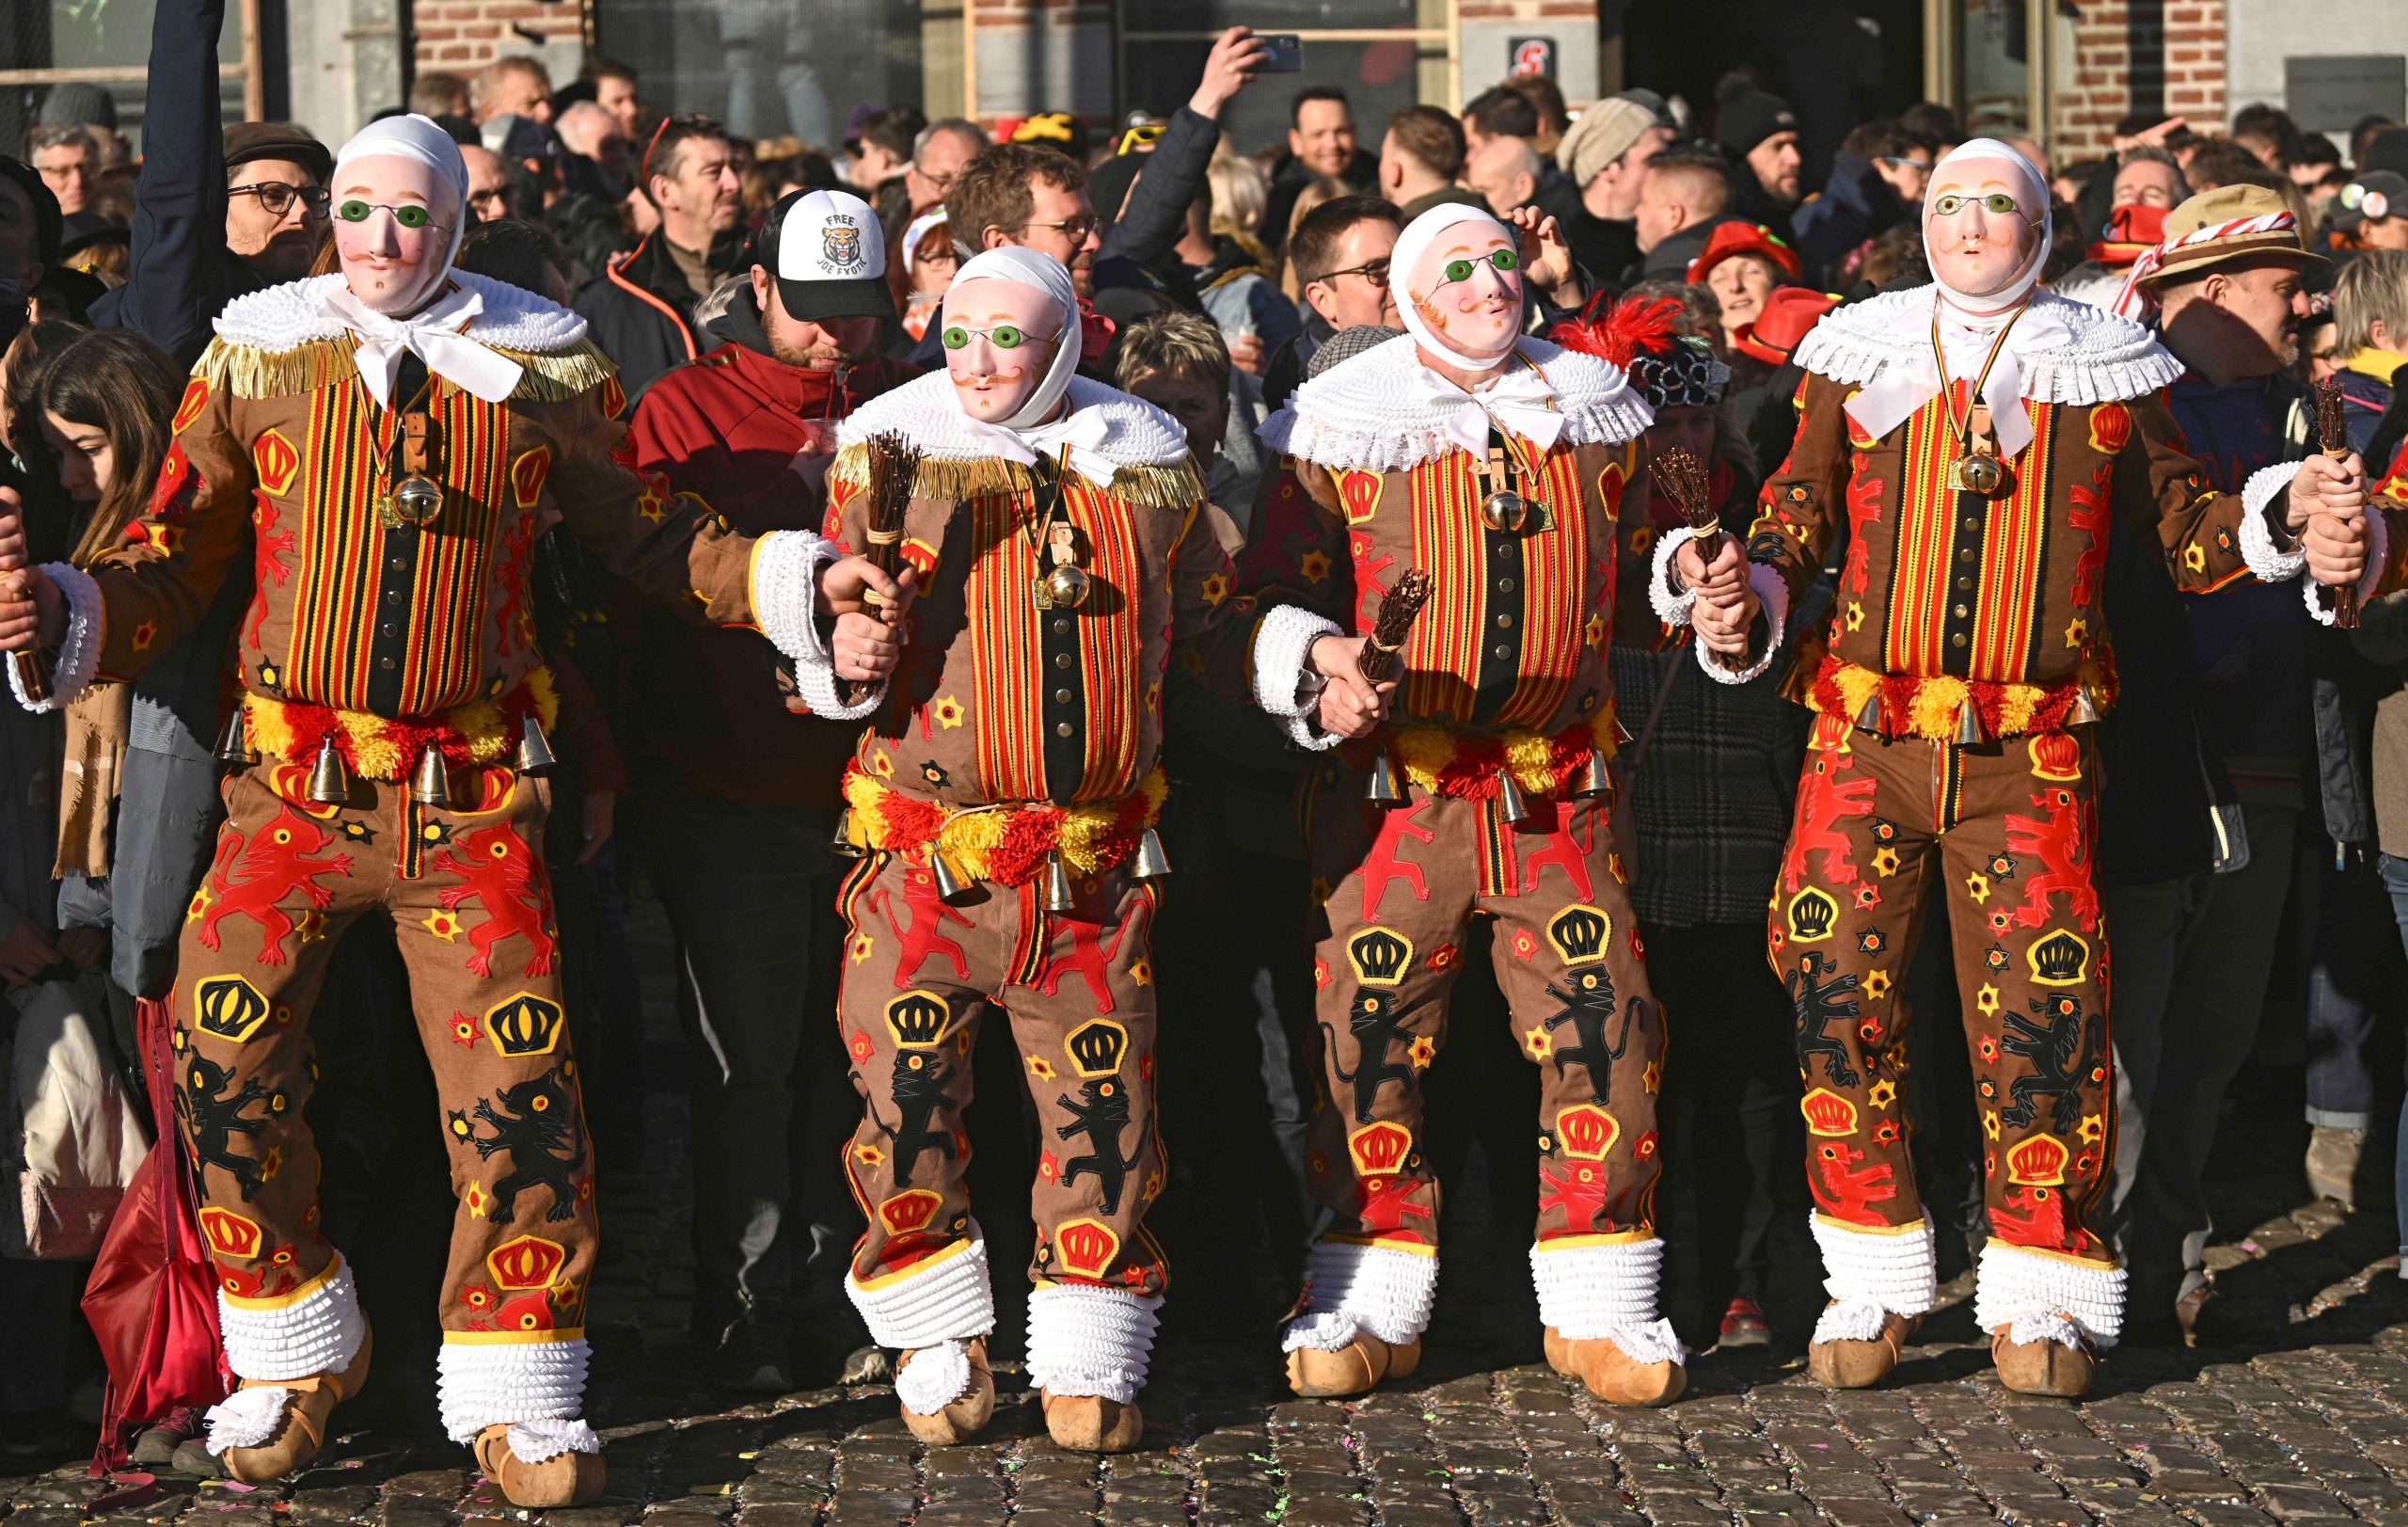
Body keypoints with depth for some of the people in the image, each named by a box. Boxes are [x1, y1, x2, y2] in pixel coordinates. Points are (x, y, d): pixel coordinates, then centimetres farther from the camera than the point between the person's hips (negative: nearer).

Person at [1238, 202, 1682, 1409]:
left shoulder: (1596, 416, 11)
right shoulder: (1337, 434, 3)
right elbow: (1276, 593, 3)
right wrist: (1318, 656, -16)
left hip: (1559, 792, 2)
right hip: (1395, 789, -2)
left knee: (1601, 1030, -3)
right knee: (1371, 1036, 0)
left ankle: (1600, 1307, 8)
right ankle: (1368, 1305, 13)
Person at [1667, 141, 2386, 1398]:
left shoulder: (2104, 371, 10)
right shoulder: (1859, 359, 11)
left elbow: (2186, 530, 13)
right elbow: (1796, 516, 13)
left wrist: (2286, 517, -5)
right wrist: (1741, 599, -6)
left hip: (2032, 755, -1)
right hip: (1865, 737, 1)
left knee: (2043, 1010, -5)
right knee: (1837, 995, -1)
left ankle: (2042, 1297, 9)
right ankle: (1873, 1284, 13)